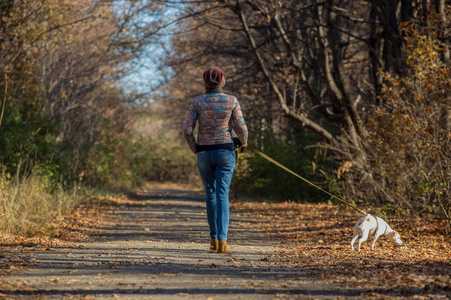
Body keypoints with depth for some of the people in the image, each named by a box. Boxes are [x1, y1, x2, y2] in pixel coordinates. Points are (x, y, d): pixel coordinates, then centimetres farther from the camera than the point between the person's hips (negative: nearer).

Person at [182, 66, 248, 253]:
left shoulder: (197, 102, -3)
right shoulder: (231, 101, -5)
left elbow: (187, 130, -7)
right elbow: (241, 128, -5)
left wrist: (195, 149, 10)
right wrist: (243, 142, 18)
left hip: (204, 153, 1)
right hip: (225, 152, -1)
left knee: (210, 194, 17)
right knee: (222, 195, -2)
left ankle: (214, 238, 18)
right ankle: (222, 239, -16)